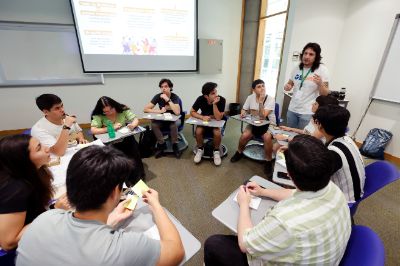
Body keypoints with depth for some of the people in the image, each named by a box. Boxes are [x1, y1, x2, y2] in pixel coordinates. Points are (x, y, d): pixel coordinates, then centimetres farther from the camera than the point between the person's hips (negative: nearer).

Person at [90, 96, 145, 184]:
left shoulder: (123, 109, -4)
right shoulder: (98, 116, -9)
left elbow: (136, 120, -2)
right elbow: (93, 130, -18)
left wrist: (133, 124, -25)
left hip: (126, 139, 2)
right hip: (109, 143, -2)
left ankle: (138, 176, 1)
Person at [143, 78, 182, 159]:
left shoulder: (175, 97, -18)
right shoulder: (158, 96, -10)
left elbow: (177, 112, -35)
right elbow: (145, 109, -13)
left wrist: (168, 100, -33)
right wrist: (160, 111, -22)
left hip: (174, 119, -3)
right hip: (163, 119, 3)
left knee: (173, 125, -36)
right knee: (153, 124, -27)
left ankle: (175, 145, -13)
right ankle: (162, 144, -8)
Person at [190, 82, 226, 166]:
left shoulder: (221, 100, -24)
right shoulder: (201, 99, -18)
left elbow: (218, 118, -27)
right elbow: (192, 112, -10)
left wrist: (214, 104, -36)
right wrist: (202, 117, -25)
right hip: (204, 121, 2)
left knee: (217, 133, -32)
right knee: (198, 131, -29)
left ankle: (216, 151, -4)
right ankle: (200, 149, 0)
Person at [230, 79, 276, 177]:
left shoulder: (270, 99, -16)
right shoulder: (250, 97, -2)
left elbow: (262, 116, -26)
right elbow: (243, 110, 9)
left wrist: (260, 101, -32)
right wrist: (243, 113, -15)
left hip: (269, 124, -3)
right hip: (255, 123, 3)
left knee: (267, 137, -34)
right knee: (244, 135, -24)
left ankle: (268, 162, -12)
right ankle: (239, 152, 7)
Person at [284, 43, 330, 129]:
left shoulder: (322, 70, -7)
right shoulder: (297, 68, 3)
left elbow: (325, 94, -8)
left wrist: (320, 84, -27)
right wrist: (287, 86, -6)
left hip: (308, 112, -4)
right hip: (292, 109, 4)